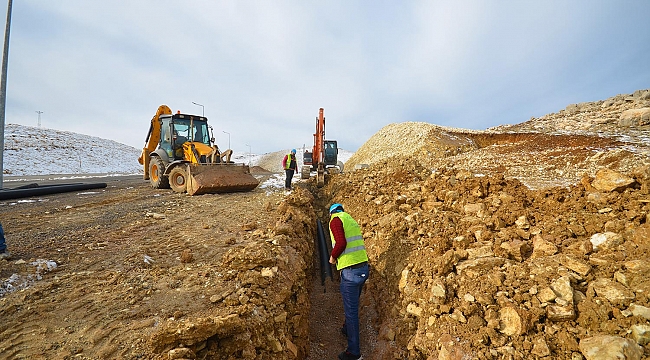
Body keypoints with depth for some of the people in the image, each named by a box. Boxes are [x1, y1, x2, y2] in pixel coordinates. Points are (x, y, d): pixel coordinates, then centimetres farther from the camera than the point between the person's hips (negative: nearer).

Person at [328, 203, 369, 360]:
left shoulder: (336, 220, -8)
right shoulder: (352, 221, 16)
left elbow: (341, 242, -22)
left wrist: (333, 257, -5)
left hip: (350, 271, -8)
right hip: (364, 268, 8)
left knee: (351, 310, 4)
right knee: (352, 304, 27)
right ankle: (347, 329, 47)